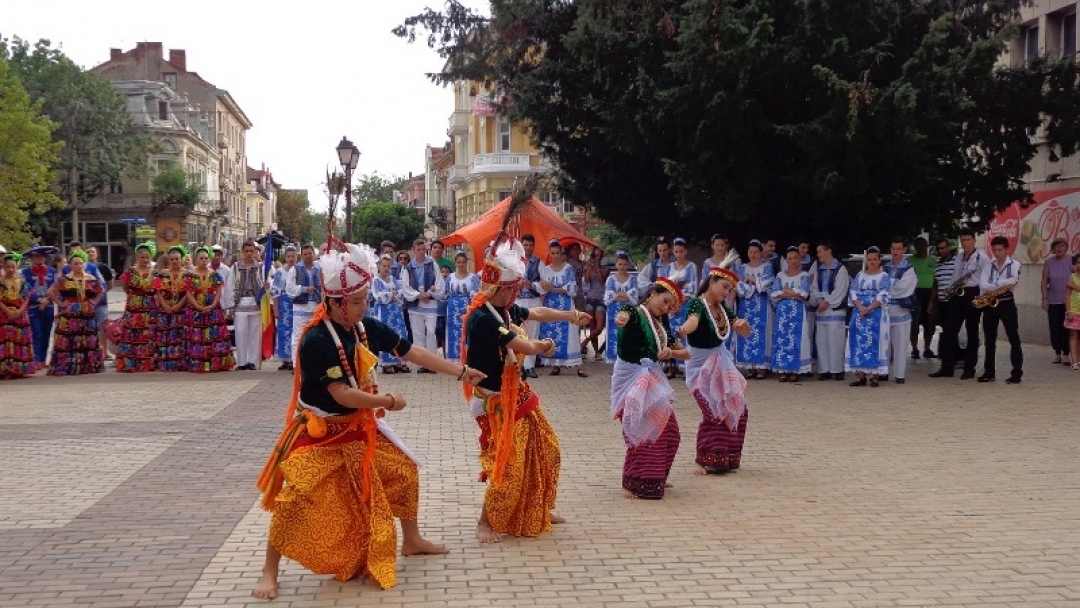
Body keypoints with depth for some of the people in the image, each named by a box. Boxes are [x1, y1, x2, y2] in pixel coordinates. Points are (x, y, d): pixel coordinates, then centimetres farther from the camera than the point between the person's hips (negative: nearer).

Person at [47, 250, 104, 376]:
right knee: (68, 342, -6)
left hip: (87, 315, 4)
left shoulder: (91, 279, 6)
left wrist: (94, 301, 9)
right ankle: (66, 366, -5)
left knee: (88, 342, 8)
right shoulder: (64, 279, -4)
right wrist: (60, 303, -7)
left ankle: (88, 365, 16)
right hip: (69, 316, -4)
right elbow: (50, 291, -5)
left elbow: (101, 291, 21)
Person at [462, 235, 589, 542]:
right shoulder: (482, 317, -25)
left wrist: (570, 315, 28)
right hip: (496, 401, -10)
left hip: (517, 393, 10)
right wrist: (544, 345, -2)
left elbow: (537, 312, 23)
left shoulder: (505, 309, 3)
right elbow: (525, 346, -22)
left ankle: (537, 511, 33)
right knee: (508, 464, -9)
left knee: (546, 450, 18)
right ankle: (485, 521, 7)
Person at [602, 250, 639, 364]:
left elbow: (634, 296, -6)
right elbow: (608, 297, -6)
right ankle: (615, 357, 3)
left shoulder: (633, 279, 7)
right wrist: (626, 295, -10)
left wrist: (617, 295, -12)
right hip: (614, 311, 0)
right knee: (614, 335, -1)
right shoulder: (611, 279, 5)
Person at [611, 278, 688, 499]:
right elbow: (624, 316, -37)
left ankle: (654, 478, 29)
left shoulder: (661, 324, 13)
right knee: (641, 431, -11)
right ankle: (632, 483, 0)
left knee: (668, 430, 11)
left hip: (652, 378, 8)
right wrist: (621, 318, -61)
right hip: (632, 376, -8)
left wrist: (670, 352, -8)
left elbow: (685, 353, 14)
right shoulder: (635, 314, -10)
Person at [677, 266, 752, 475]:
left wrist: (743, 324, -17)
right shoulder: (698, 304, -16)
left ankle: (726, 458, 24)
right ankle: (704, 461, -1)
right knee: (713, 413, -14)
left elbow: (745, 333, 7)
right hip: (701, 364, -8)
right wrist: (684, 329, -64)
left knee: (736, 410, 9)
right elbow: (693, 319, -40)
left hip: (721, 363, 8)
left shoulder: (722, 308, 5)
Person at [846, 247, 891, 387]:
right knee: (859, 342, -1)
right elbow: (854, 294, 5)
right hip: (860, 313, 3)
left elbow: (883, 296, -7)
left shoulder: (884, 276, 3)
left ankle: (875, 375, -4)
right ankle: (860, 374, 2)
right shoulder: (859, 276, 12)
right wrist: (861, 308, -12)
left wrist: (869, 309, -17)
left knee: (875, 342, -5)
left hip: (877, 313, -3)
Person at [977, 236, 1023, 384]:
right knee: (989, 339, 7)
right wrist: (1002, 286, -15)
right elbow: (982, 284, -3)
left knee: (1013, 338, -4)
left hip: (1006, 303, -4)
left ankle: (1017, 373, -3)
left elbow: (1012, 282, -15)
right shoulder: (988, 266, 12)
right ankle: (989, 372, 12)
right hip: (989, 304, 4)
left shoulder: (1014, 265, 1)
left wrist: (992, 286, -10)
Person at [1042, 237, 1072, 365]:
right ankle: (1057, 353, 15)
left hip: (1067, 300, -2)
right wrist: (1044, 299, -2)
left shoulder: (1071, 261, -2)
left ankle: (1066, 354, 4)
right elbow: (1044, 282, 4)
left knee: (1066, 328, -3)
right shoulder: (1048, 262, 3)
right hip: (1053, 301, 2)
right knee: (1054, 328, 4)